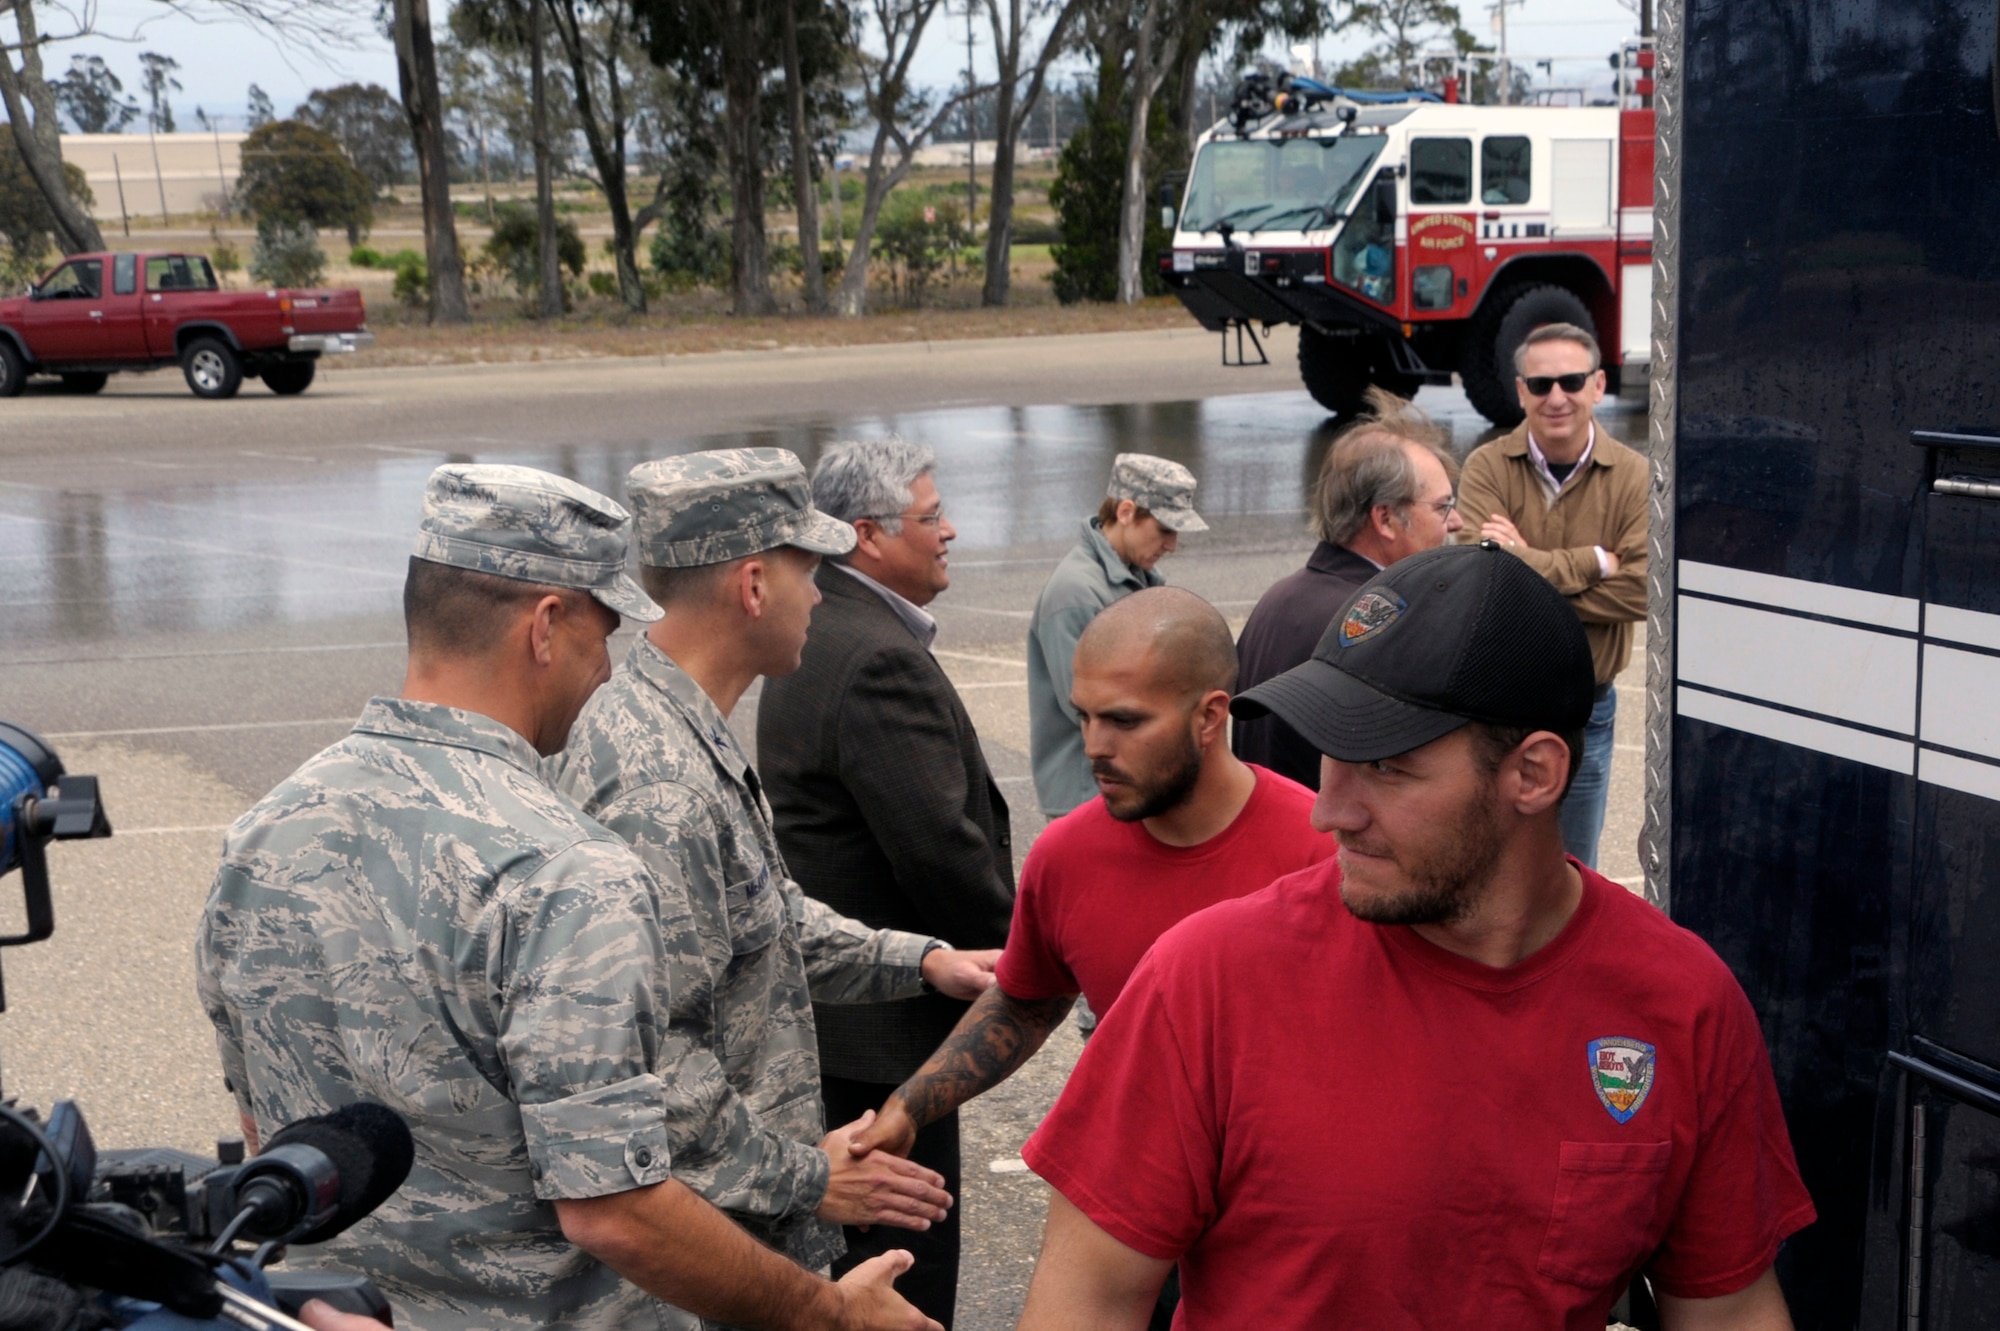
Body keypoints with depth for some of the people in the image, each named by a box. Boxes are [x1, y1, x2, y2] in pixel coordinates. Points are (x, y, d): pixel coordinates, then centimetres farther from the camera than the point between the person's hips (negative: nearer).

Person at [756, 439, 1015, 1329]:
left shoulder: (815, 637, 12)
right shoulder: (880, 659, -22)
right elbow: (942, 848, -25)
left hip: (824, 994, 11)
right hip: (885, 1022, -10)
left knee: (848, 1247, 21)